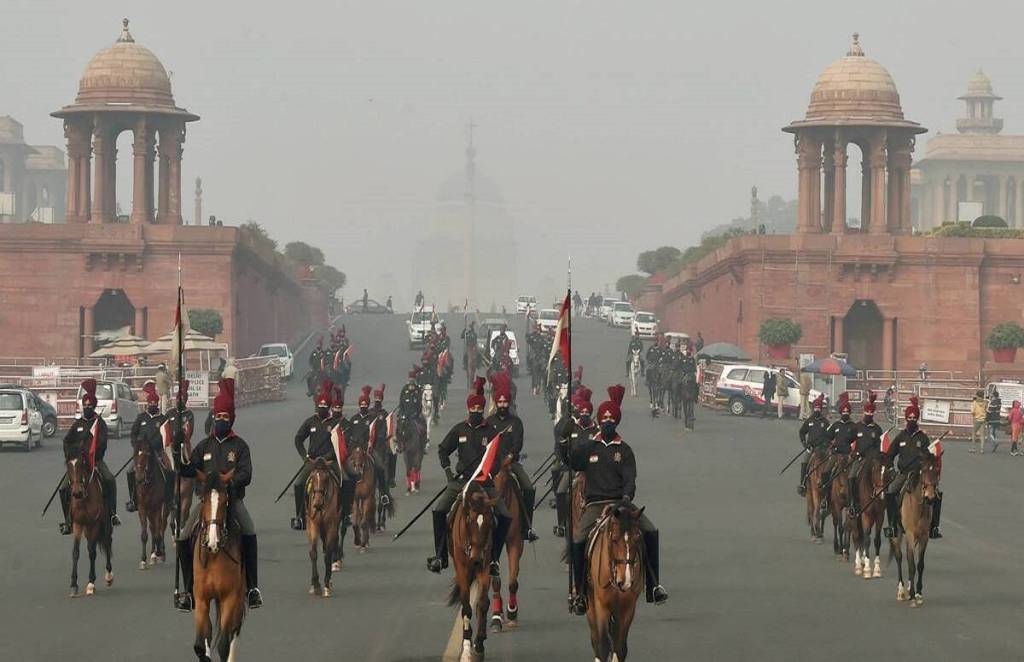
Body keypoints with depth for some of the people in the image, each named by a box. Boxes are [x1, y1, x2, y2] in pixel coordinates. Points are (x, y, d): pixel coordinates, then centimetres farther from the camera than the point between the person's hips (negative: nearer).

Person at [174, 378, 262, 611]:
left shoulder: (239, 446, 5)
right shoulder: (205, 446, 15)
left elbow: (246, 475, -5)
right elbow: (188, 471, 13)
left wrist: (229, 482, -23)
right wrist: (178, 454, -3)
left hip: (232, 498, -3)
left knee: (249, 534, -27)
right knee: (184, 538, -11)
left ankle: (252, 588, -20)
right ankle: (188, 590, 0)